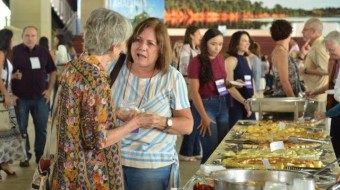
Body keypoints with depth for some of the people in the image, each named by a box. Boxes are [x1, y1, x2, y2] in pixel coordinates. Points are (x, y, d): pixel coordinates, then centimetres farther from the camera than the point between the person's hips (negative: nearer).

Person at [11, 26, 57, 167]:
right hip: (21, 98, -3)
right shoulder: (14, 52, -6)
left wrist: (49, 89, 6)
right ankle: (25, 156, 18)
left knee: (41, 128, 9)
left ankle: (40, 155, 23)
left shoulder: (43, 52, 4)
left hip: (40, 97, 3)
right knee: (21, 129, 6)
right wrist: (11, 93, -8)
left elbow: (52, 71, 15)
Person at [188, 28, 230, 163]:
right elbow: (194, 92, -14)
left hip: (223, 104, 7)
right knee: (211, 150, -4)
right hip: (206, 105, -7)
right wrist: (204, 117, -17)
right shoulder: (196, 62, -13)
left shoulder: (220, 58, 7)